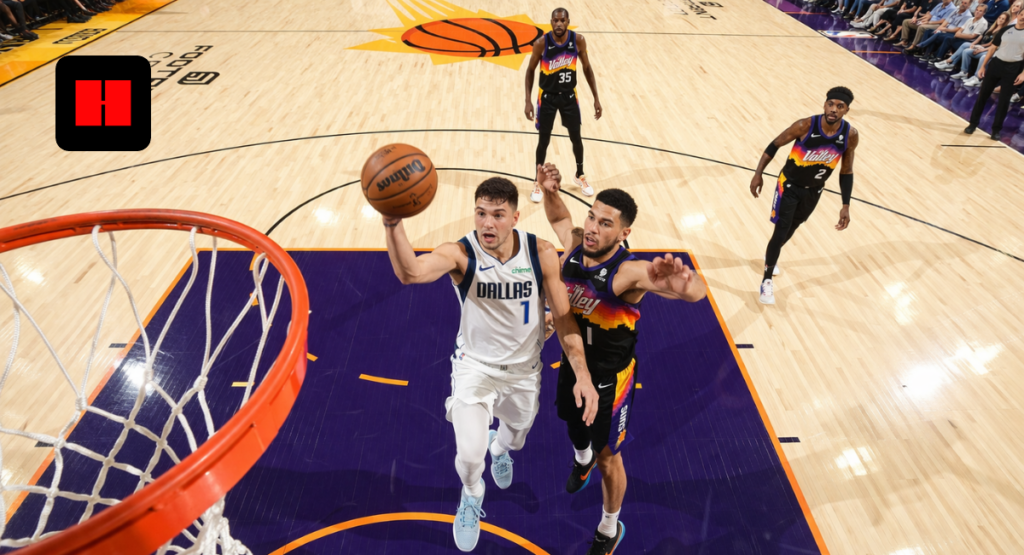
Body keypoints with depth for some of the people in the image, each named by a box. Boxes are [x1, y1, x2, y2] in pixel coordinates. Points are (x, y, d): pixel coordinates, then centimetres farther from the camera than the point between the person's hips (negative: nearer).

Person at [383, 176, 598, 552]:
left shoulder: (541, 254, -19)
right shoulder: (460, 253, -26)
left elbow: (563, 317, -11)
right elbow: (410, 272, -47)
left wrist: (583, 374, -18)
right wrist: (393, 224, -65)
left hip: (525, 369, 3)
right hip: (475, 365, -2)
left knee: (516, 437, 25)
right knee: (469, 454, -14)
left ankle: (499, 448, 67)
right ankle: (472, 496, 26)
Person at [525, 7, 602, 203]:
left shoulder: (578, 40, -13)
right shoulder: (541, 43, -19)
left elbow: (587, 68, -1)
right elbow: (530, 70, -6)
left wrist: (596, 98, -2)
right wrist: (528, 100, -12)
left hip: (569, 95, 2)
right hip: (547, 96, -2)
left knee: (576, 138, 10)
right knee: (544, 140, 3)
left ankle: (579, 176, 33)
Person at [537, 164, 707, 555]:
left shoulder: (630, 272, -34)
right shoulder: (574, 245, -16)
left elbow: (697, 292, -49)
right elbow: (559, 218, 8)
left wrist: (683, 284, -75)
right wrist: (549, 192, -16)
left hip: (610, 377, -6)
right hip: (572, 361, 6)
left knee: (607, 457, 12)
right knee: (573, 421, 33)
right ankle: (582, 459, 70)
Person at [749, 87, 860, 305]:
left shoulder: (851, 135, -17)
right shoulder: (805, 126, -27)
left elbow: (846, 171, -4)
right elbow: (774, 145, -12)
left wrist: (846, 205, -5)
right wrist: (758, 174, -15)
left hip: (814, 190, 4)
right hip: (789, 184, -4)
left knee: (791, 228, 22)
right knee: (781, 230, -10)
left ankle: (770, 256, 51)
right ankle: (767, 280, 4)